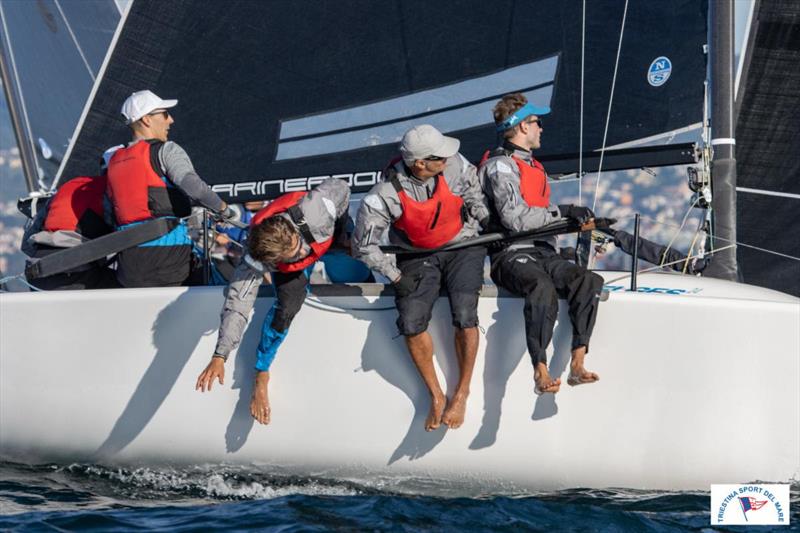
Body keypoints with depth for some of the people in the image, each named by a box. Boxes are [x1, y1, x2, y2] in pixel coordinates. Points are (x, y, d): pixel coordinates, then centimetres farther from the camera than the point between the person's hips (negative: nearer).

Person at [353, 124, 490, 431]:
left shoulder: (455, 165, -16)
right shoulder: (386, 195, -23)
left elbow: (472, 188, 10)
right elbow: (364, 245, -13)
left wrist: (488, 221, 5)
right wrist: (396, 277, -11)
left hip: (463, 248, 1)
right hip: (418, 258, 0)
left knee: (464, 316, -20)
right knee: (411, 323, -18)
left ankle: (461, 393, -1)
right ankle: (436, 396, 2)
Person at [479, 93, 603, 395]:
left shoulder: (533, 165, 27)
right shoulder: (500, 166, -4)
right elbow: (516, 219, -17)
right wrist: (562, 211, -13)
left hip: (543, 252, 8)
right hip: (511, 255, -8)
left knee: (587, 282, -22)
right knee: (543, 288, -39)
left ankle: (577, 365, -27)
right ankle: (540, 372, -40)